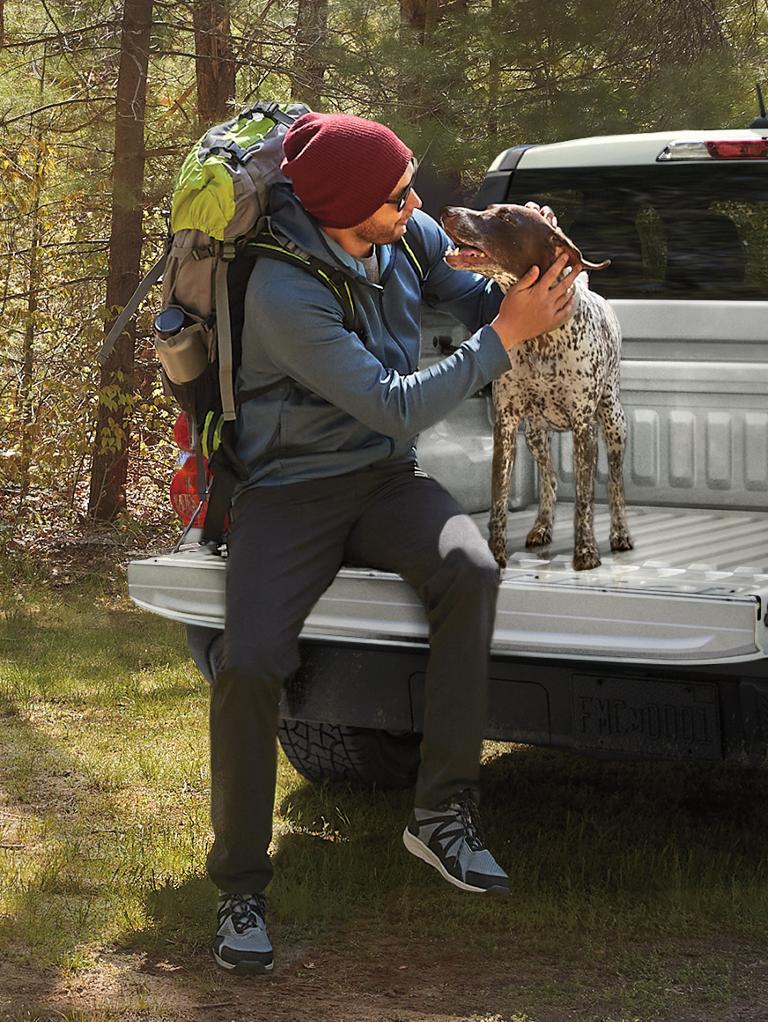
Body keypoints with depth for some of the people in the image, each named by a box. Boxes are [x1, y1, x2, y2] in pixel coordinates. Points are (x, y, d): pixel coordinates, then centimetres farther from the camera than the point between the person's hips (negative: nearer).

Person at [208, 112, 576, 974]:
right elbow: (395, 409, -22)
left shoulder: (408, 236, -4)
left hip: (384, 480, 5)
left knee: (470, 570, -29)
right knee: (247, 666, -26)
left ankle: (442, 812, -19)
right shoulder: (286, 294, -24)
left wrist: (529, 272, -12)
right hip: (290, 490, -5)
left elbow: (472, 299, 11)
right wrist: (505, 335, -21)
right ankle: (239, 886, -6)